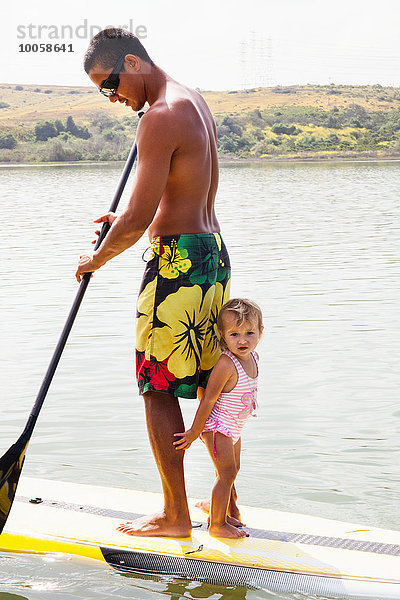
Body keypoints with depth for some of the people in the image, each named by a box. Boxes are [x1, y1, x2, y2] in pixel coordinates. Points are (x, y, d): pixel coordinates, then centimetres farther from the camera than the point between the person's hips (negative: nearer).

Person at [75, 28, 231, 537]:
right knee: (209, 385, 14)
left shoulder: (160, 118, -16)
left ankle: (176, 516, 8)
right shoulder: (196, 103, 14)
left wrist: (96, 259, -2)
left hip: (178, 260, -10)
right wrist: (125, 221, 20)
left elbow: (139, 218, -18)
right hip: (213, 250, 10)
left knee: (158, 390, 0)